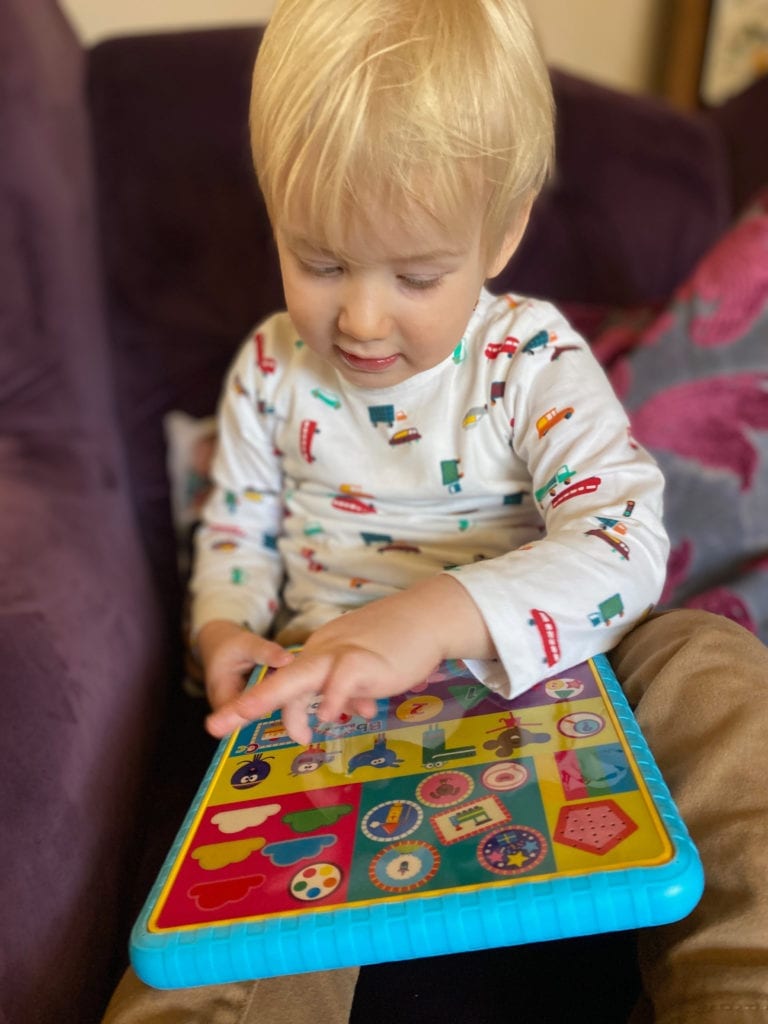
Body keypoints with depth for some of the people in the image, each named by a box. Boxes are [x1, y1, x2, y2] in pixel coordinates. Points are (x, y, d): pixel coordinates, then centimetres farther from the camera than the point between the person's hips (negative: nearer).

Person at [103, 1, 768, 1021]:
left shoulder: (535, 360, -8)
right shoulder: (272, 369, 3)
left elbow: (626, 541, -22)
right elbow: (238, 529, 15)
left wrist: (441, 615, -39)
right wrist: (225, 631, -8)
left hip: (529, 680, 0)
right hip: (332, 701, 1)